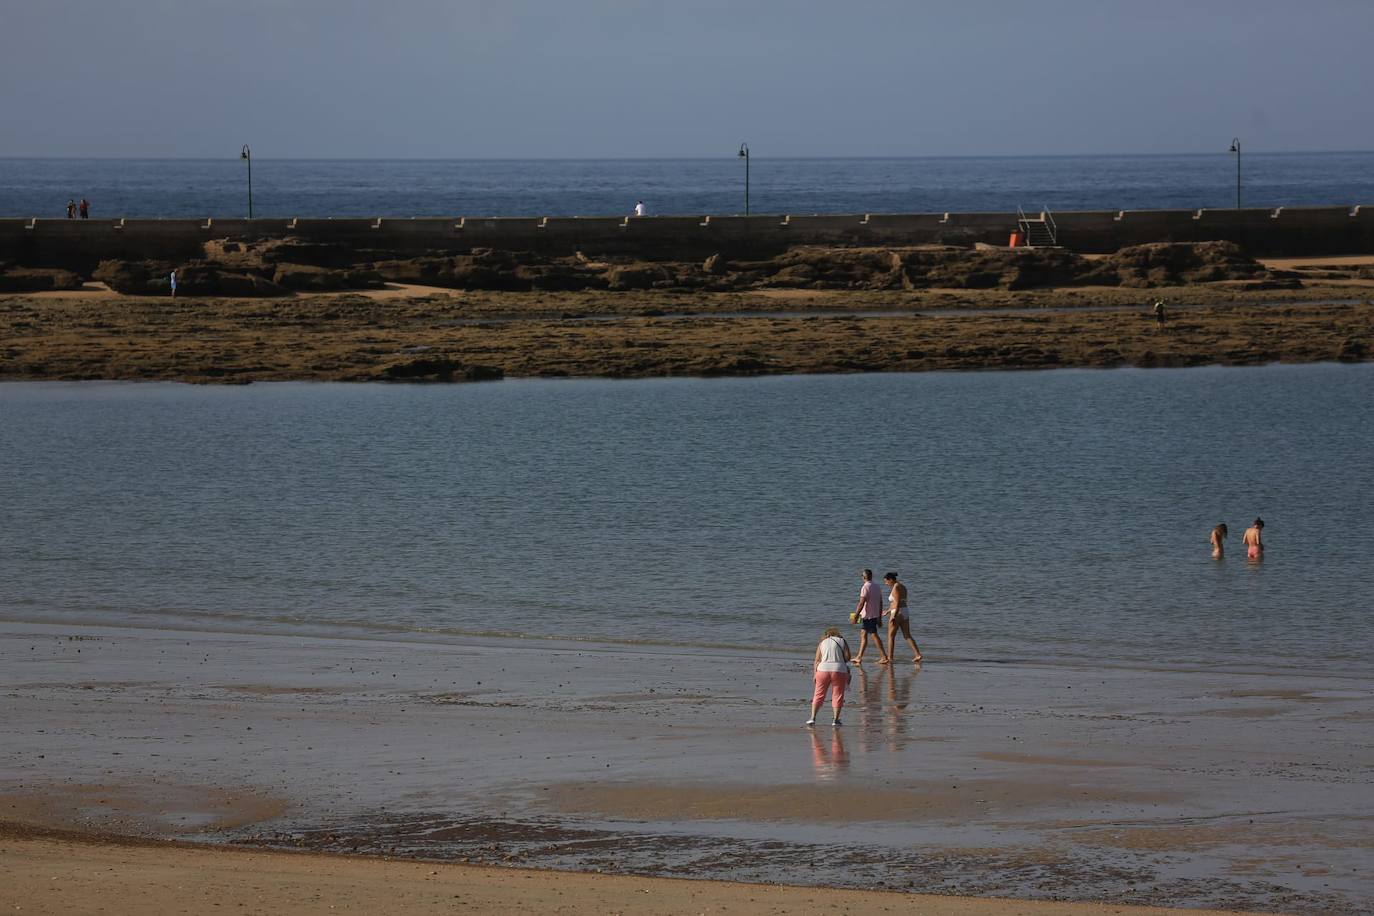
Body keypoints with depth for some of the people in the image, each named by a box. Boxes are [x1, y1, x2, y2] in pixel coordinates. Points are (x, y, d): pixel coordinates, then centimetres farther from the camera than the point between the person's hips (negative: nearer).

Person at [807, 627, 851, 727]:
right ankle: (836, 719, 4)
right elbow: (847, 658, 4)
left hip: (823, 669, 1)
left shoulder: (822, 643, 14)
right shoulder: (842, 641, 12)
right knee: (837, 695, 7)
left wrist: (814, 674, 8)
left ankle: (813, 718, 3)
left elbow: (817, 661, 7)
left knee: (819, 695, 8)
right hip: (839, 670, -1)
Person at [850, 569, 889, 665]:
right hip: (875, 616, 9)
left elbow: (861, 603, -20)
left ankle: (885, 657, -9)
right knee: (863, 635, 15)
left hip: (867, 616, -9)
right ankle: (859, 657, 18)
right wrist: (880, 617, 19)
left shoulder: (865, 587, -15)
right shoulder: (876, 587, 11)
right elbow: (880, 603, 14)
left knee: (874, 635, -7)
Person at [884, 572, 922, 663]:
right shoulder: (903, 587, 15)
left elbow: (897, 603, -21)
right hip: (905, 613, 9)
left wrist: (894, 616, -25)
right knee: (907, 636, 8)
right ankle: (918, 654, -2)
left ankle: (890, 657, 2)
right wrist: (888, 611, 32)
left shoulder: (896, 588, -13)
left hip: (897, 614, -9)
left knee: (891, 636, 1)